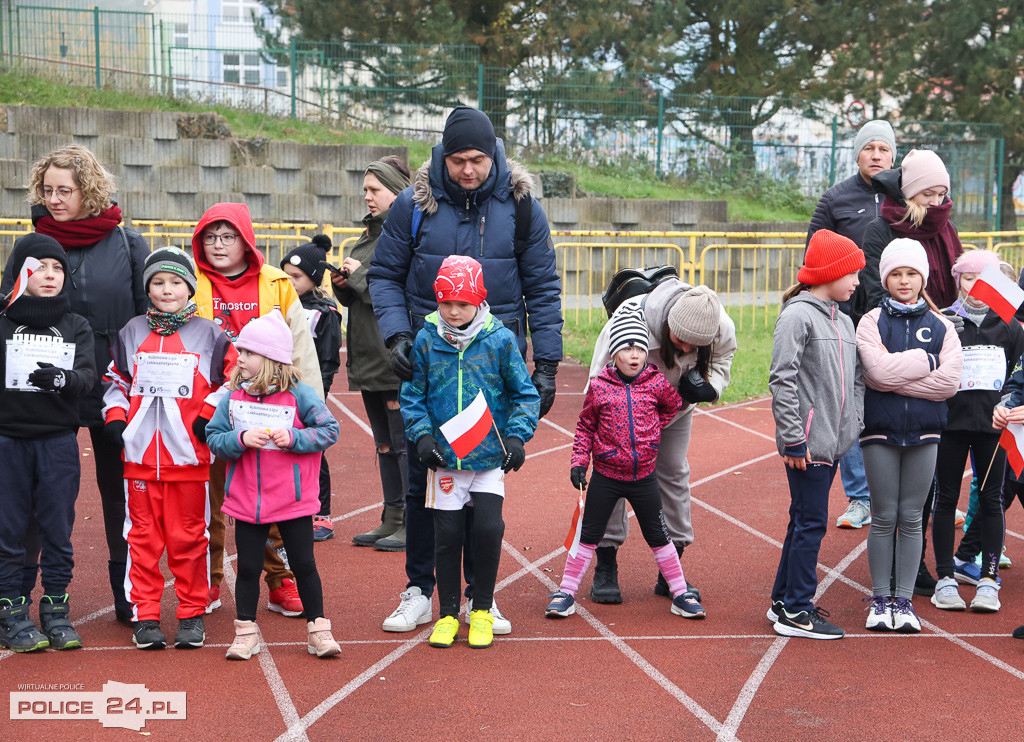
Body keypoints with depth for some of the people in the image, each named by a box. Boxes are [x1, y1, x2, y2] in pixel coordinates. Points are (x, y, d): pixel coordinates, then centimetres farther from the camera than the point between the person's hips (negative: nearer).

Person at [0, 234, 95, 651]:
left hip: (58, 440, 2)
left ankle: (56, 611, 16)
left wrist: (62, 379, -25)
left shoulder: (76, 327, 9)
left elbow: (89, 375, -3)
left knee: (58, 529, 6)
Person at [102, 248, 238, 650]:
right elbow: (115, 381, 19)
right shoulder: (131, 333, 11)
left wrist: (209, 414, -6)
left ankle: (192, 614, 14)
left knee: (188, 538, 3)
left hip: (189, 455, -2)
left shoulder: (209, 335, 3)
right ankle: (145, 614, 12)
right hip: (140, 454, 2)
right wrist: (115, 418, 5)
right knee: (143, 537, 5)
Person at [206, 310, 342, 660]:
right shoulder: (233, 397, 0)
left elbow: (329, 429, -6)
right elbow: (214, 438, 0)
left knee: (304, 565, 6)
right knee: (248, 567, 9)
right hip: (246, 500, 2)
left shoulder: (300, 395, -8)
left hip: (294, 500, -2)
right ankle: (245, 632, 21)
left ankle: (318, 630, 18)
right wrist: (241, 439, -18)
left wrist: (294, 437, -18)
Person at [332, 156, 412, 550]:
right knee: (384, 444, 14)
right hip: (371, 357, 9)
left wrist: (362, 275, -13)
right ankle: (391, 521, 21)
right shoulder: (372, 231, 17)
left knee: (405, 443, -4)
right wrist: (344, 283, 1)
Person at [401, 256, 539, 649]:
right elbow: (412, 395, 8)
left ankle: (482, 610, 13)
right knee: (447, 534, 4)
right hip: (444, 458, 1)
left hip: (491, 457, -1)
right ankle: (448, 613, 19)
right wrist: (421, 435, -5)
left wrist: (517, 436, -7)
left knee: (488, 528, -7)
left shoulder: (500, 340, -4)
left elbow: (525, 394, 3)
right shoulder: (426, 340, -1)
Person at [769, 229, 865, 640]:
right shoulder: (797, 316, -12)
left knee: (805, 521, 15)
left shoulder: (843, 321, 14)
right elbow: (782, 379, -16)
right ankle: (795, 612, 2)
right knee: (811, 523, -5)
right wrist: (792, 438, -18)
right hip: (807, 443, -8)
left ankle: (785, 600, 25)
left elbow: (856, 378, 19)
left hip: (833, 442, 8)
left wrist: (853, 424, 7)